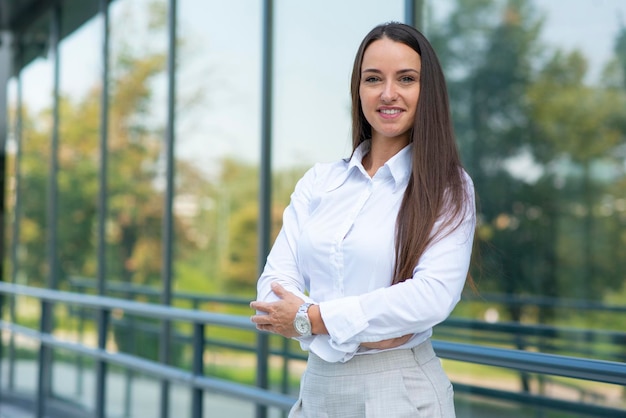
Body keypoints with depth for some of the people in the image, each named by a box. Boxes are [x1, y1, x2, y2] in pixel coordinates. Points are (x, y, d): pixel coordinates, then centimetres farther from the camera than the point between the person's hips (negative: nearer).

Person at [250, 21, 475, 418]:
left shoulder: (448, 188, -4)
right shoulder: (318, 182, 5)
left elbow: (434, 294, -18)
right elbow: (276, 281, -2)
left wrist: (311, 319, -15)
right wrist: (354, 334, -19)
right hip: (318, 385, 3)